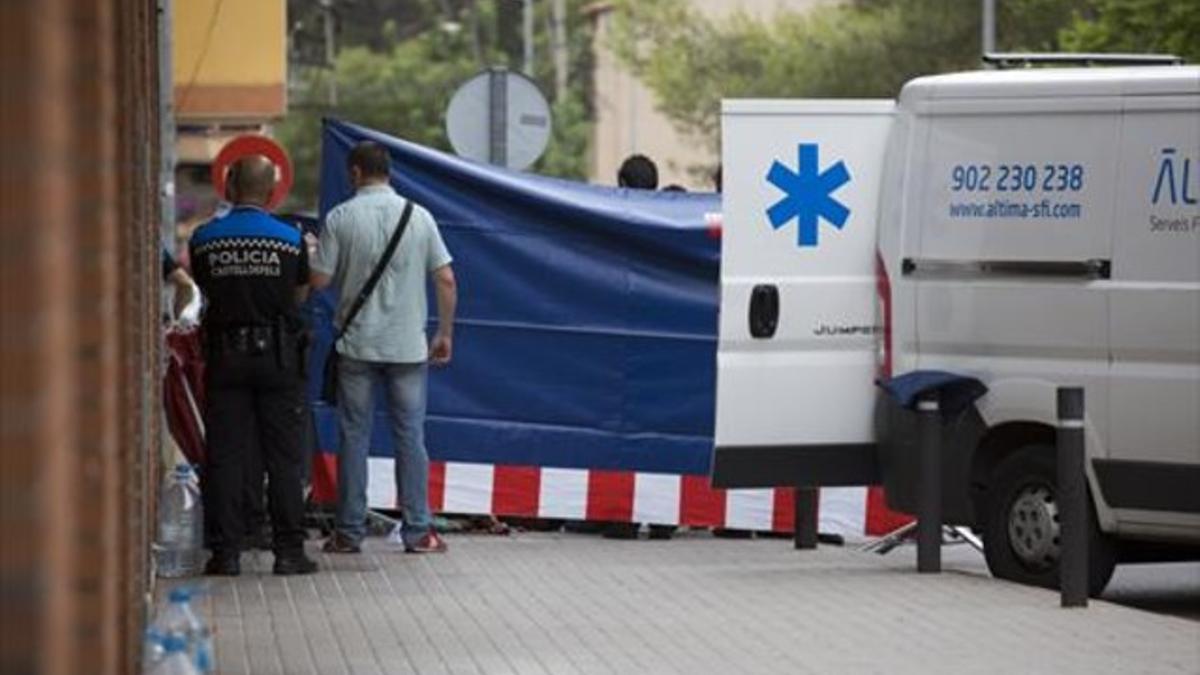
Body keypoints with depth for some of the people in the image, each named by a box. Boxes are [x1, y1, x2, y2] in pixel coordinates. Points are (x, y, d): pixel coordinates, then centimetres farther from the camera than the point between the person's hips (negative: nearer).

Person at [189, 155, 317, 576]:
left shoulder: (205, 238, -3)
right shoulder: (290, 240, -6)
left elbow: (205, 288, 7)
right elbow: (300, 295, 4)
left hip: (226, 355, 1)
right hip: (278, 355, -1)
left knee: (225, 456, 4)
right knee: (284, 457, 4)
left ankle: (226, 552, 3)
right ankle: (288, 552, 4)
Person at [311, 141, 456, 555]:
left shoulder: (340, 218, -6)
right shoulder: (418, 217, 1)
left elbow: (319, 280, -8)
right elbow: (446, 279, 1)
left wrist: (330, 261, 15)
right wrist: (445, 334, 10)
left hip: (357, 345, -1)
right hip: (408, 345, 1)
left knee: (354, 436, 5)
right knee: (410, 436, 7)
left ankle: (349, 532, 7)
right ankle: (418, 531, 7)